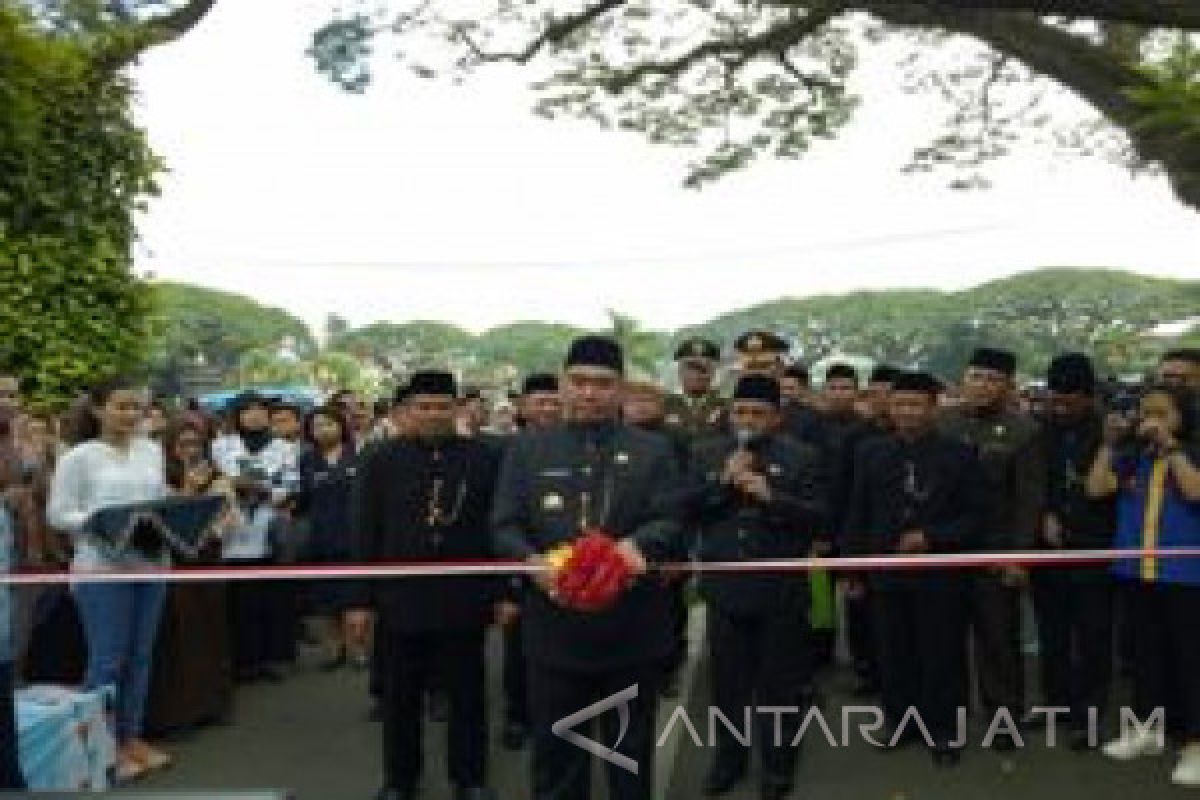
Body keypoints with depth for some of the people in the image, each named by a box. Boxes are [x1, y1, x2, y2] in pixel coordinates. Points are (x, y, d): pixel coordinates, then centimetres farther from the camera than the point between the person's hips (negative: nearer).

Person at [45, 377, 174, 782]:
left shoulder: (152, 451, 8)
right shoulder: (79, 457, -5)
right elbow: (57, 513, -6)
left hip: (151, 565, 5)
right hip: (102, 569, -5)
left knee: (139, 656, 12)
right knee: (107, 660, 2)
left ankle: (131, 737, 25)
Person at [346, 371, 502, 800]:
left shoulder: (485, 458, -2)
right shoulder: (382, 461, 1)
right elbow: (366, 535, 2)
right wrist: (360, 599, -1)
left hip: (464, 599, -1)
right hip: (401, 598, 1)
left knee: (467, 696, 12)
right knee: (400, 699, 14)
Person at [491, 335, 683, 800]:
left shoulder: (653, 451, 3)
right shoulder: (527, 451, 5)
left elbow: (671, 522, -5)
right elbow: (504, 526, 0)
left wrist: (637, 544, -27)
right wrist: (532, 560, -21)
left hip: (633, 628, 0)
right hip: (554, 626, 0)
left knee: (632, 751, 15)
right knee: (555, 748, 13)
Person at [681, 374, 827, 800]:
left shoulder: (802, 457, -2)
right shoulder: (707, 454, 5)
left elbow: (817, 516, -9)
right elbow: (686, 510, -2)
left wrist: (770, 496, -22)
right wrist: (724, 481, -15)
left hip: (780, 590, -2)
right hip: (725, 587, 2)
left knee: (780, 683, 9)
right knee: (727, 681, 14)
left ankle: (778, 764, 26)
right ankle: (728, 758, 32)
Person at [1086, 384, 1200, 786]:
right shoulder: (1131, 457, 3)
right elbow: (1095, 488, -4)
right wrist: (1110, 444, -6)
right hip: (1136, 570, 4)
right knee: (1145, 650, 15)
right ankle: (1146, 729, 29)